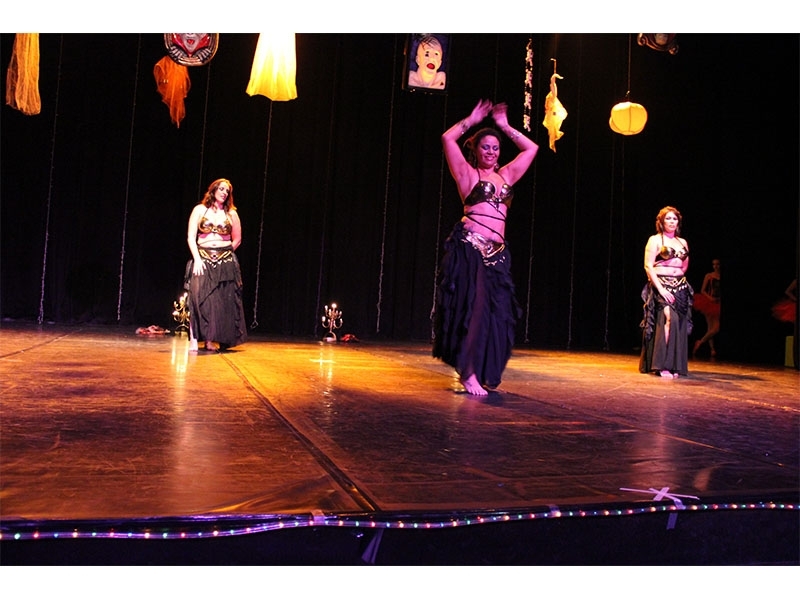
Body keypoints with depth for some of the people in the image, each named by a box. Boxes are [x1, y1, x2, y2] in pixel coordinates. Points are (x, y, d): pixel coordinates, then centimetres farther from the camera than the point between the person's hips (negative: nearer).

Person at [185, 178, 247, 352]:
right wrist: (197, 258, -11)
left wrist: (225, 252, 8)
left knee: (222, 301, -1)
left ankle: (211, 340, 8)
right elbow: (191, 237, 0)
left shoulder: (231, 213, 11)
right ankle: (194, 340, -11)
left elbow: (237, 239, 18)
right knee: (199, 297, -14)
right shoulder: (200, 210, 6)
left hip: (226, 262, 2)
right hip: (202, 259, -2)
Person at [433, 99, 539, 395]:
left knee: (496, 312, 4)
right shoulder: (467, 174, 6)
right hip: (468, 247, -5)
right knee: (470, 307, -6)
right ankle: (468, 374, 0)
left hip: (497, 252, 6)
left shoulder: (506, 175, 19)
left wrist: (505, 126, 24)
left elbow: (531, 148, 27)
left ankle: (482, 372, 15)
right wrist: (473, 120, 10)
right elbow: (448, 139, -2)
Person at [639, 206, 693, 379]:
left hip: (680, 288, 6)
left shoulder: (683, 242, 15)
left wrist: (679, 279, 12)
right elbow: (648, 266, -10)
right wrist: (661, 288, -17)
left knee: (678, 325, 0)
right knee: (669, 318, -22)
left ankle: (674, 366, 6)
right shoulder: (655, 240, -2)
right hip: (661, 287, -6)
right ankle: (662, 365, -19)